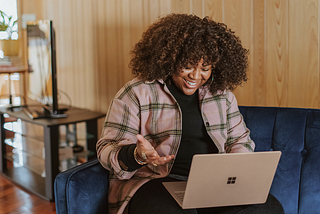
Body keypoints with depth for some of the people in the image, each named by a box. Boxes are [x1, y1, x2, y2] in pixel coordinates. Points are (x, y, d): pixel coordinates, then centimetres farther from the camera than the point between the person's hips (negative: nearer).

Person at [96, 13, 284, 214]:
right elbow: (108, 149, -2)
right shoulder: (137, 94, -1)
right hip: (156, 182, -5)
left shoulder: (222, 93, 14)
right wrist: (137, 155, -25)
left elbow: (239, 139, 22)